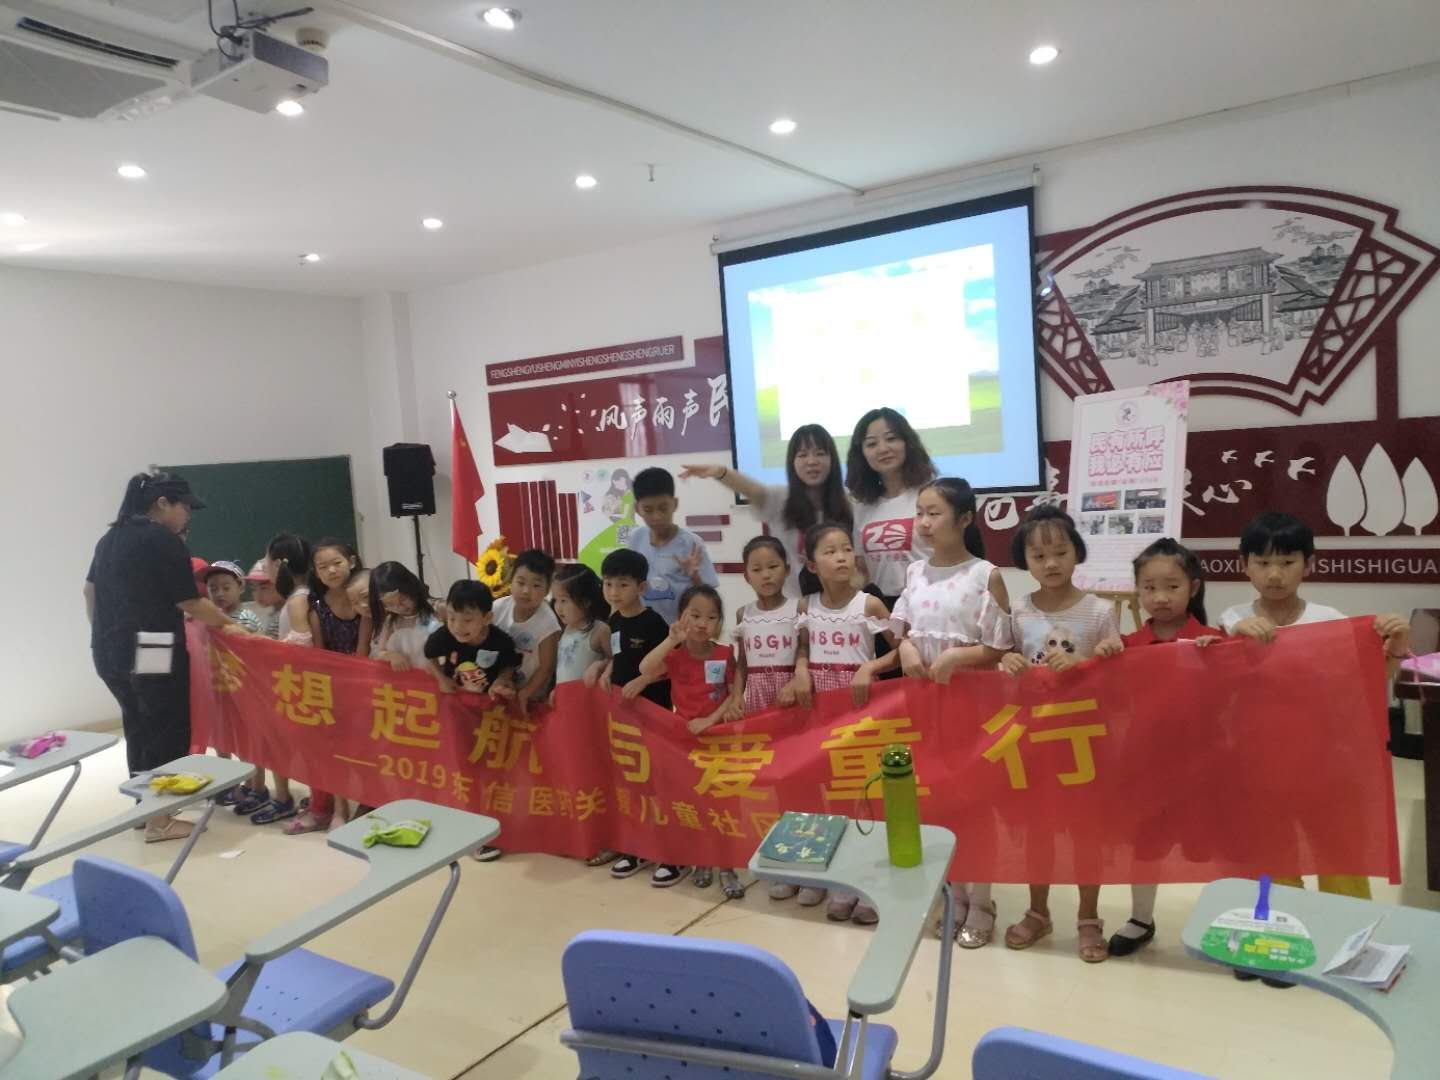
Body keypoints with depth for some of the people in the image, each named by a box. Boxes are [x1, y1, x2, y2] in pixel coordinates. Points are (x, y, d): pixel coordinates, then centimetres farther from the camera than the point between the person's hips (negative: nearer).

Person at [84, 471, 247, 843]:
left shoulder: (110, 538, 14)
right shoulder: (165, 541, -12)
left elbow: (90, 591, 22)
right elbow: (190, 604, -11)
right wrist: (228, 623, 2)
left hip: (110, 652, 9)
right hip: (152, 654, -9)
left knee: (139, 727, 19)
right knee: (167, 732, 1)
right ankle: (159, 821, 5)